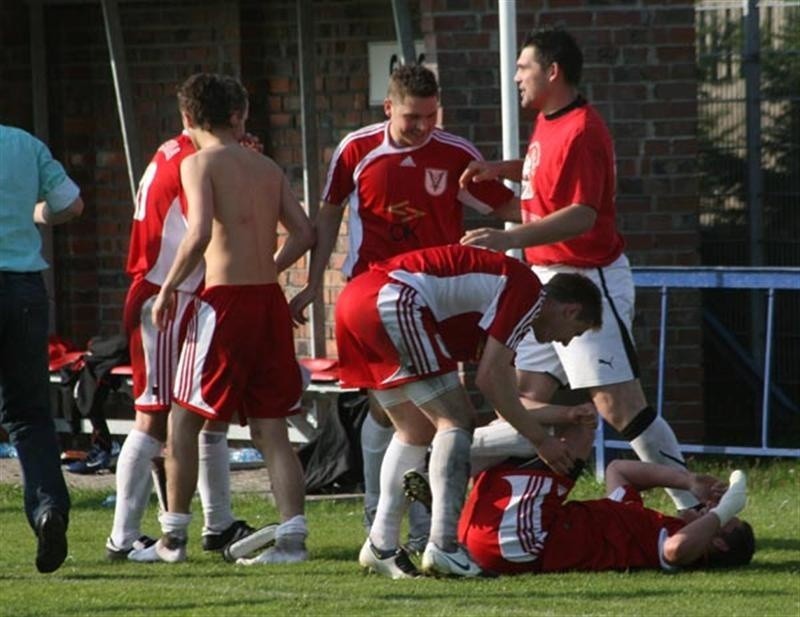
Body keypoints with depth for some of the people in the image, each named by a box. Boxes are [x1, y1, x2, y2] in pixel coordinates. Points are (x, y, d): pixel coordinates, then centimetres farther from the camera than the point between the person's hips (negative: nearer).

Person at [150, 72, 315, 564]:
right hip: (270, 302, 6)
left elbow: (200, 232, -17)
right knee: (271, 428, 7)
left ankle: (174, 536, 9)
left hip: (226, 301, -5)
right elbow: (304, 233, 11)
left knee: (185, 420, 7)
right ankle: (293, 536, -2)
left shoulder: (199, 163, -3)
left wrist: (169, 287, -7)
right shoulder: (267, 167, 15)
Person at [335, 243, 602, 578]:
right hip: (392, 302, -10)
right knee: (455, 422, -4)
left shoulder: (503, 285, 28)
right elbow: (490, 378, -7)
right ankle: (443, 547, -12)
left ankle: (381, 546, 17)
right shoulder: (530, 292, 0)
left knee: (416, 431, 19)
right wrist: (540, 440, 0)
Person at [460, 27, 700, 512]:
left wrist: (512, 238, -37)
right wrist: (506, 169, 16)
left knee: (619, 406, -12)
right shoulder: (549, 123, 12)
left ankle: (694, 505, -7)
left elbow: (582, 215, -28)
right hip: (551, 280, 10)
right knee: (526, 398, 8)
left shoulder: (581, 131, -19)